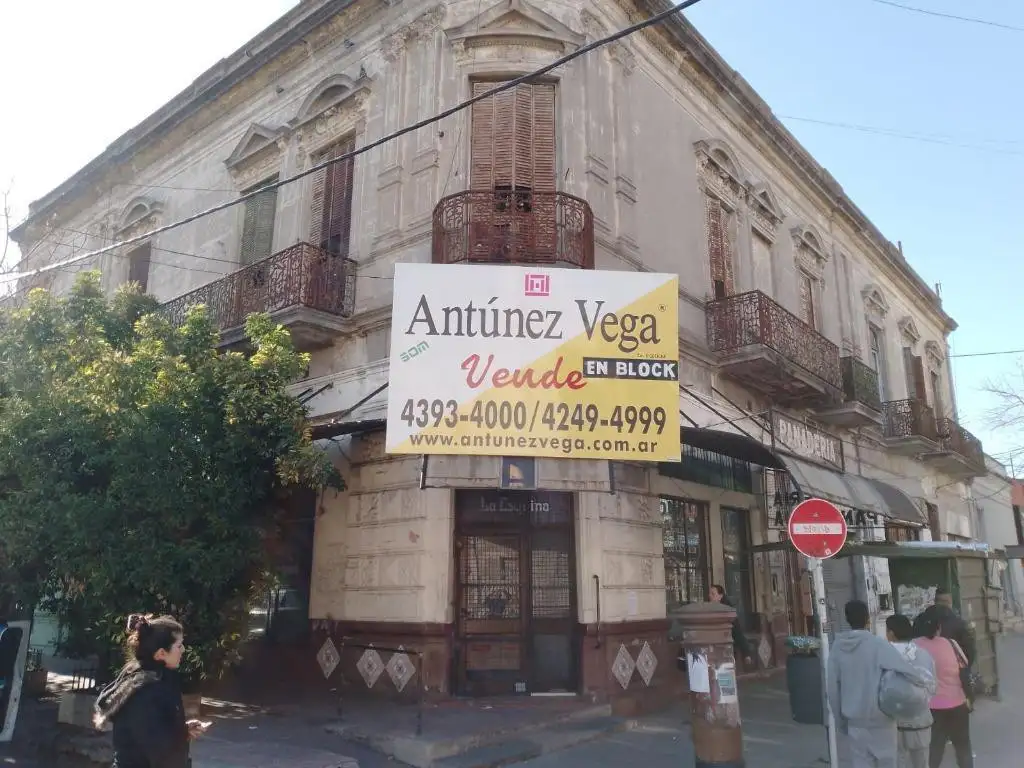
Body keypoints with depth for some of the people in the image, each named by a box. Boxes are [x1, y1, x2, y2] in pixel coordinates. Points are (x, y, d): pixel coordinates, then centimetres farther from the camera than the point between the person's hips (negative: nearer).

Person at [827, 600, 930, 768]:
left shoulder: (838, 646, -2)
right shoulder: (877, 644, -14)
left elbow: (832, 686, 2)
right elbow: (904, 667, -23)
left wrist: (840, 719, 13)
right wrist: (924, 680, -1)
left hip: (854, 718, 3)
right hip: (879, 717, -3)